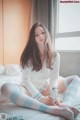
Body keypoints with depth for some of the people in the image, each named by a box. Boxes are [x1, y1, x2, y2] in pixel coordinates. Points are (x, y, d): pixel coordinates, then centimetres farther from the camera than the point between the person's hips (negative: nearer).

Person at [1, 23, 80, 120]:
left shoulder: (55, 55, -5)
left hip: (46, 88, 3)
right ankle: (51, 109, -47)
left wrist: (54, 96, -29)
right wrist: (40, 98, -24)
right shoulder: (28, 55, -12)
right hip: (30, 89, -3)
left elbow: (54, 78, -11)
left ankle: (65, 104, -40)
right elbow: (26, 80, -15)